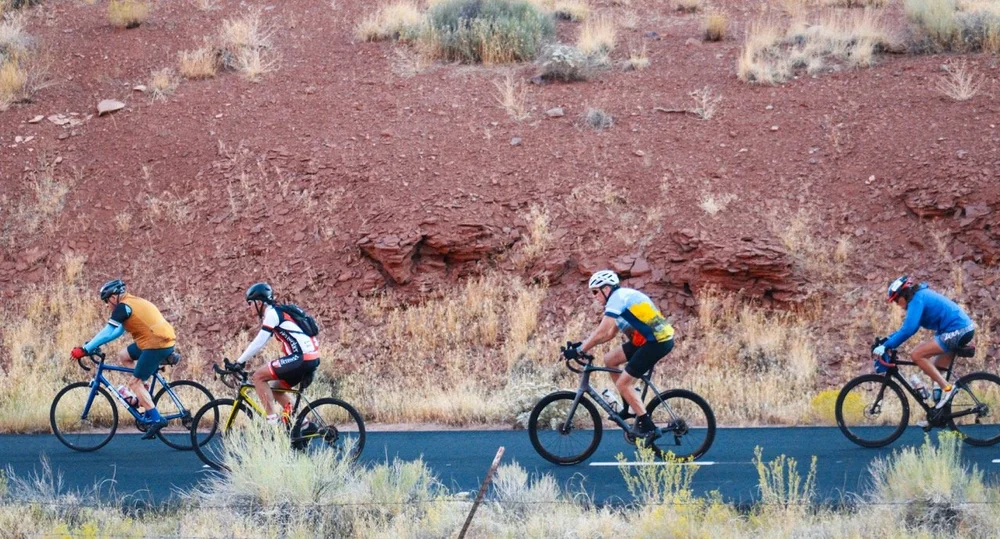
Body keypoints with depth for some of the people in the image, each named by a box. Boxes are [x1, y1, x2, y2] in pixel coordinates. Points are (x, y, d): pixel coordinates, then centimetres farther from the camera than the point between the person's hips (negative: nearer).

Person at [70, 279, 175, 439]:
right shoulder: (133, 303, 20)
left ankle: (156, 419, -10)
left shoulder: (123, 307, -10)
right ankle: (144, 393, 16)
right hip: (163, 339, 10)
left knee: (134, 382, -4)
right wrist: (93, 344, 22)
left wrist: (85, 349, -8)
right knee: (124, 357, 22)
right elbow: (118, 331, 25)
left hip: (156, 344, -10)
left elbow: (107, 333, -12)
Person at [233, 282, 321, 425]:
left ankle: (272, 419, -8)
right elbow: (260, 342, 28)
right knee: (276, 389, 21)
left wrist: (240, 362, -3)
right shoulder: (276, 313, 23)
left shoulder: (272, 314, -6)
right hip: (312, 360, 10)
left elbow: (258, 344, -10)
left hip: (302, 358, -10)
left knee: (258, 376, -5)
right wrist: (242, 360, 25)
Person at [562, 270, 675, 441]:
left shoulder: (618, 298, -13)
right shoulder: (623, 297, 17)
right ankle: (628, 407, 19)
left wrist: (578, 351, -13)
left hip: (657, 342, -10)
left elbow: (601, 333, -18)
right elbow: (609, 334, 18)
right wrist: (583, 344, 12)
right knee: (609, 359, 14)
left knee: (623, 383, -6)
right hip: (648, 339, 10)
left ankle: (647, 427, 1)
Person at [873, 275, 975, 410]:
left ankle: (947, 388, -13)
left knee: (916, 355, -13)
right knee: (935, 371, 17)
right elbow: (908, 326, 25)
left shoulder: (917, 299, -12)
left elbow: (909, 329, -22)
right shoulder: (922, 295, 18)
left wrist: (886, 346, -18)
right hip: (965, 329, 10)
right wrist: (886, 341, 17)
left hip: (957, 331, -10)